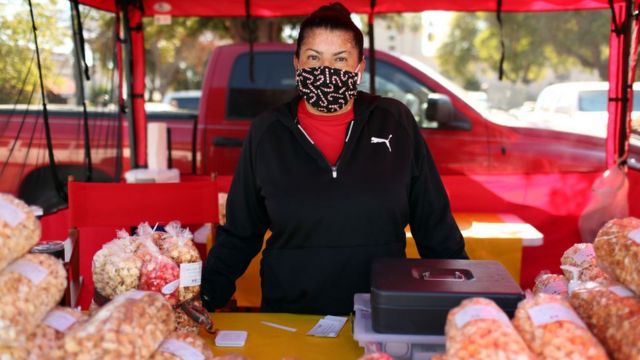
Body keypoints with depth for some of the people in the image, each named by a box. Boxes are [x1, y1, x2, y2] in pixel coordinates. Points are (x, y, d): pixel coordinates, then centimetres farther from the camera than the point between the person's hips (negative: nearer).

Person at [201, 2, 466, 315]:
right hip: (289, 319, 0)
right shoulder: (266, 132, 3)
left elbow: (434, 223, 5)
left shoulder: (395, 122, 1)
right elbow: (239, 234, 7)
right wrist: (204, 299, -1)